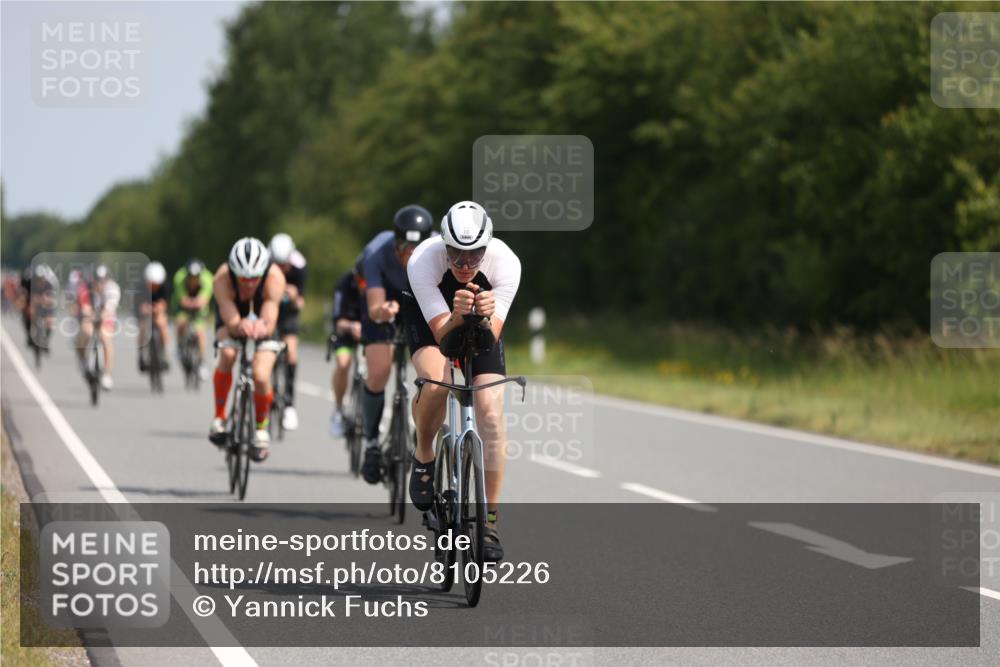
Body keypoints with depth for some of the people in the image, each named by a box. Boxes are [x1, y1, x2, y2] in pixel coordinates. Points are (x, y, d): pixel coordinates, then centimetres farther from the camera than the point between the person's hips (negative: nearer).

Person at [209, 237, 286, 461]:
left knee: (261, 376, -18)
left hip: (262, 319, 0)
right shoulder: (222, 279, -36)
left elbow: (270, 323, -41)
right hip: (232, 317, 0)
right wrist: (240, 327, -63)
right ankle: (219, 417, -13)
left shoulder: (274, 278, -37)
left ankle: (261, 427, 11)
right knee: (227, 354, -31)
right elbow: (231, 322, -40)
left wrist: (262, 327, -64)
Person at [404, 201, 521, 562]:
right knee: (436, 380, -33)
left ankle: (489, 521, -4)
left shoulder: (506, 263, -33)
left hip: (483, 325, 1)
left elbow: (490, 338, -33)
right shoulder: (423, 261, -36)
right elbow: (441, 333, -36)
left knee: (491, 414, -14)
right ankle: (423, 458, -3)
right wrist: (457, 317, -57)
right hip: (430, 317, -1)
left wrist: (485, 318, -55)